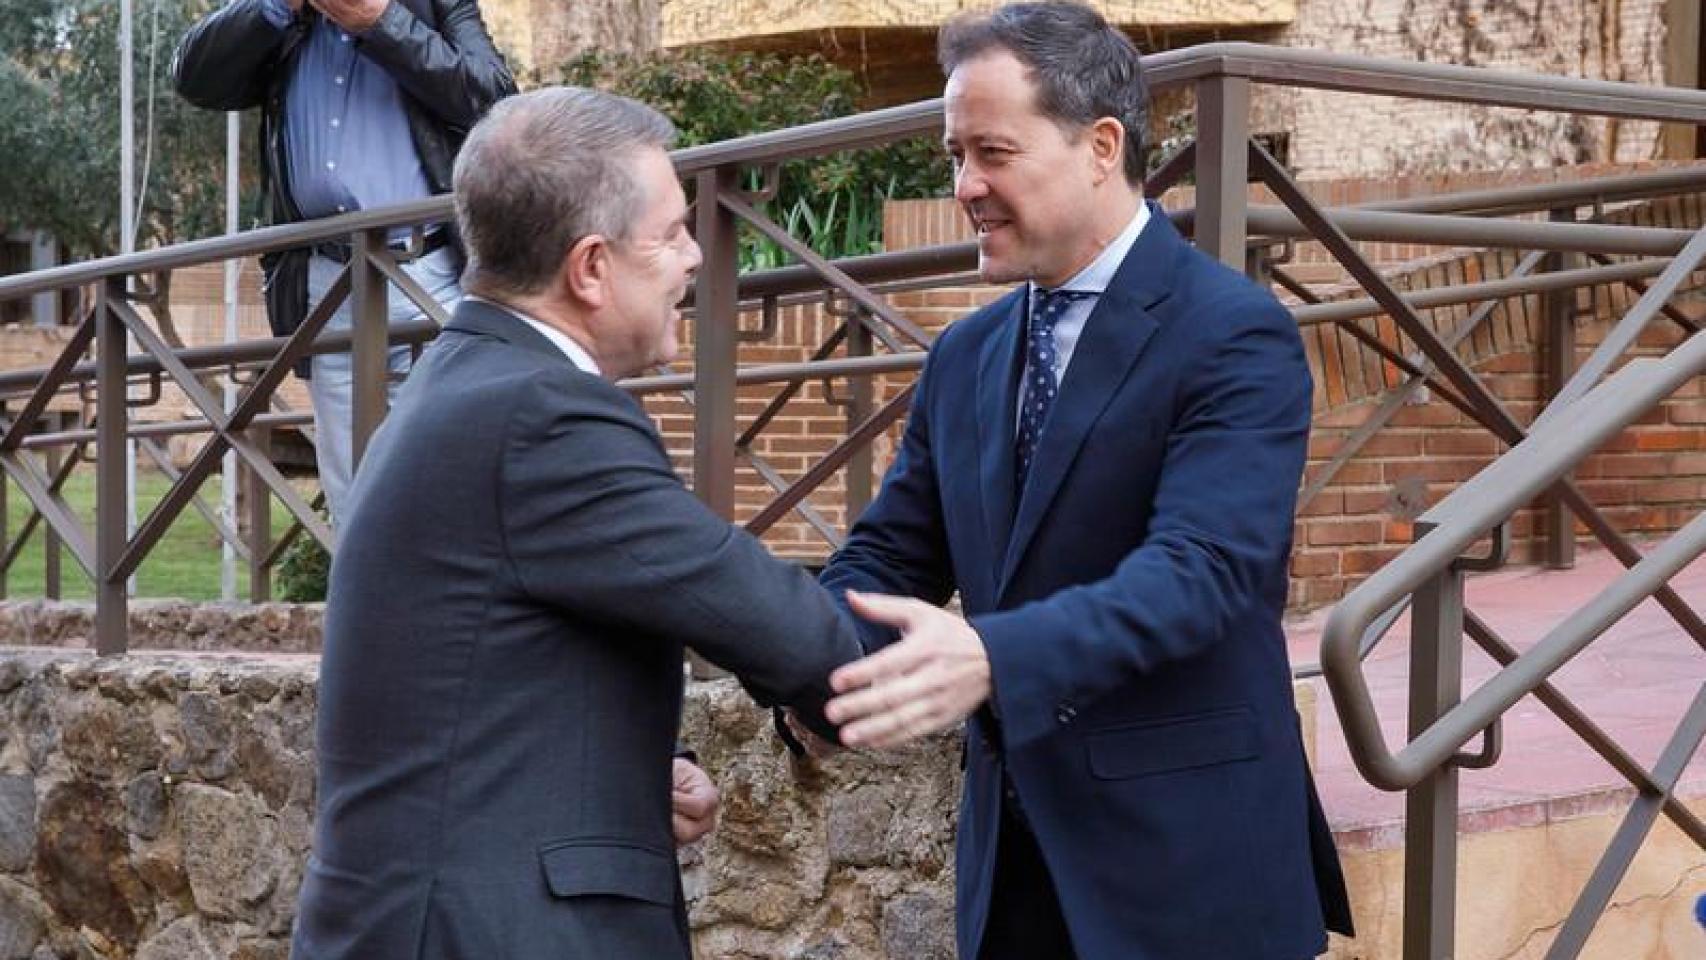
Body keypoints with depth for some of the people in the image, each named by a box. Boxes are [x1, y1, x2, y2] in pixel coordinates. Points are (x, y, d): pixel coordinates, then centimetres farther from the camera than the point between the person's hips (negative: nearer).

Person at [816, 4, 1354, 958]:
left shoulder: (1234, 335, -12)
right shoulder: (965, 356, 10)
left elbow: (1199, 568, -24)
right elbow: (891, 556, 9)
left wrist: (990, 657, -39)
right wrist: (821, 670, -14)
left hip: (1182, 853, -6)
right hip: (1018, 848, 6)